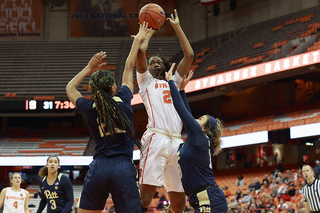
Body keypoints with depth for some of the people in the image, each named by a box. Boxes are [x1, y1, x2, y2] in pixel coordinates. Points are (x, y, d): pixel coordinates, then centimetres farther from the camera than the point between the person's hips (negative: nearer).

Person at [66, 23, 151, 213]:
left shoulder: (90, 109, 5)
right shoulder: (123, 100, 3)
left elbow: (70, 88, 27)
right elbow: (129, 67, 19)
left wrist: (89, 68, 28)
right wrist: (138, 39, 33)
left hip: (99, 169, 2)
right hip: (124, 169, -2)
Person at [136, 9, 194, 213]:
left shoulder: (174, 81, 29)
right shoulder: (146, 80, 18)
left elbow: (189, 55, 21)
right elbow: (141, 52, 4)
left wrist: (177, 27, 24)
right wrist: (149, 33, 20)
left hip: (176, 141, 5)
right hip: (156, 139, -5)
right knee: (146, 192, -15)